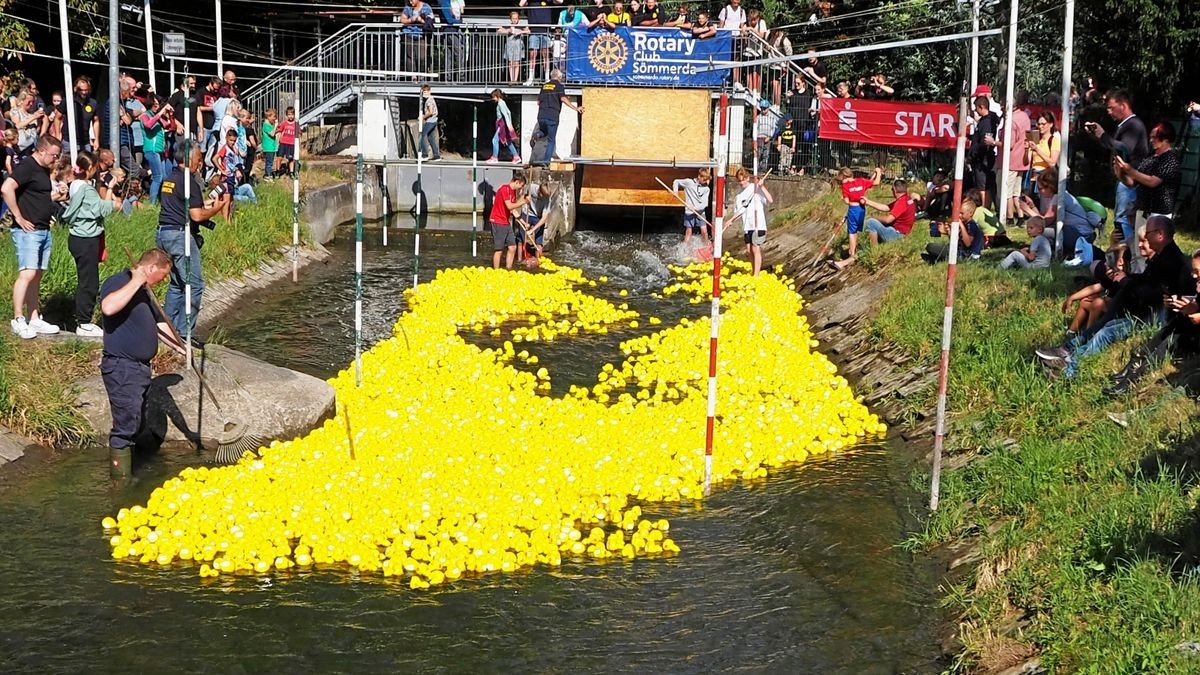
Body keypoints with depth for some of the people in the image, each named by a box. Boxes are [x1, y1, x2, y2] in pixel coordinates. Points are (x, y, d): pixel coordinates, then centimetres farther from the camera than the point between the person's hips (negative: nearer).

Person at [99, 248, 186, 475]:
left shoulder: (145, 292, 18)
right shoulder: (117, 282, -13)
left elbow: (159, 324, 24)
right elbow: (108, 307, -34)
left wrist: (181, 348, 13)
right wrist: (136, 282, -27)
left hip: (141, 366, 10)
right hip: (120, 366, -10)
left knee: (136, 424, 16)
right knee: (126, 425, -10)